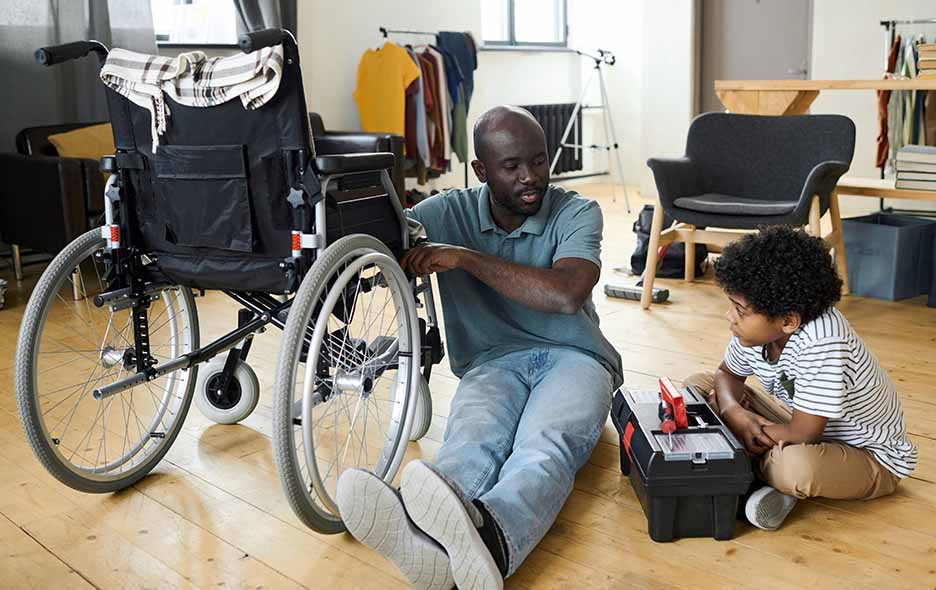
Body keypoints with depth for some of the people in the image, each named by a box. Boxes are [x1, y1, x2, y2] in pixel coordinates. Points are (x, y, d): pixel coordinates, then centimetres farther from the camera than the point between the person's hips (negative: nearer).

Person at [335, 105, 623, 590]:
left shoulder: (577, 213, -3)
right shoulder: (449, 213, 5)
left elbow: (567, 295, -21)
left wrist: (466, 257, -18)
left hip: (571, 356, -1)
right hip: (492, 362, 1)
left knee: (544, 446, -38)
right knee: (470, 441, -35)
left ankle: (489, 537, -70)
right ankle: (426, 539, -69)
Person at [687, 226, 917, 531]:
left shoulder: (822, 344, -38)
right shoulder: (759, 325, -16)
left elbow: (803, 434, -34)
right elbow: (727, 374, 4)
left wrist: (750, 434, -19)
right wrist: (733, 411, -18)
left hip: (871, 458, -8)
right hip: (803, 425, 8)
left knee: (799, 466, -43)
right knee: (698, 384, 0)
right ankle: (772, 469, -7)